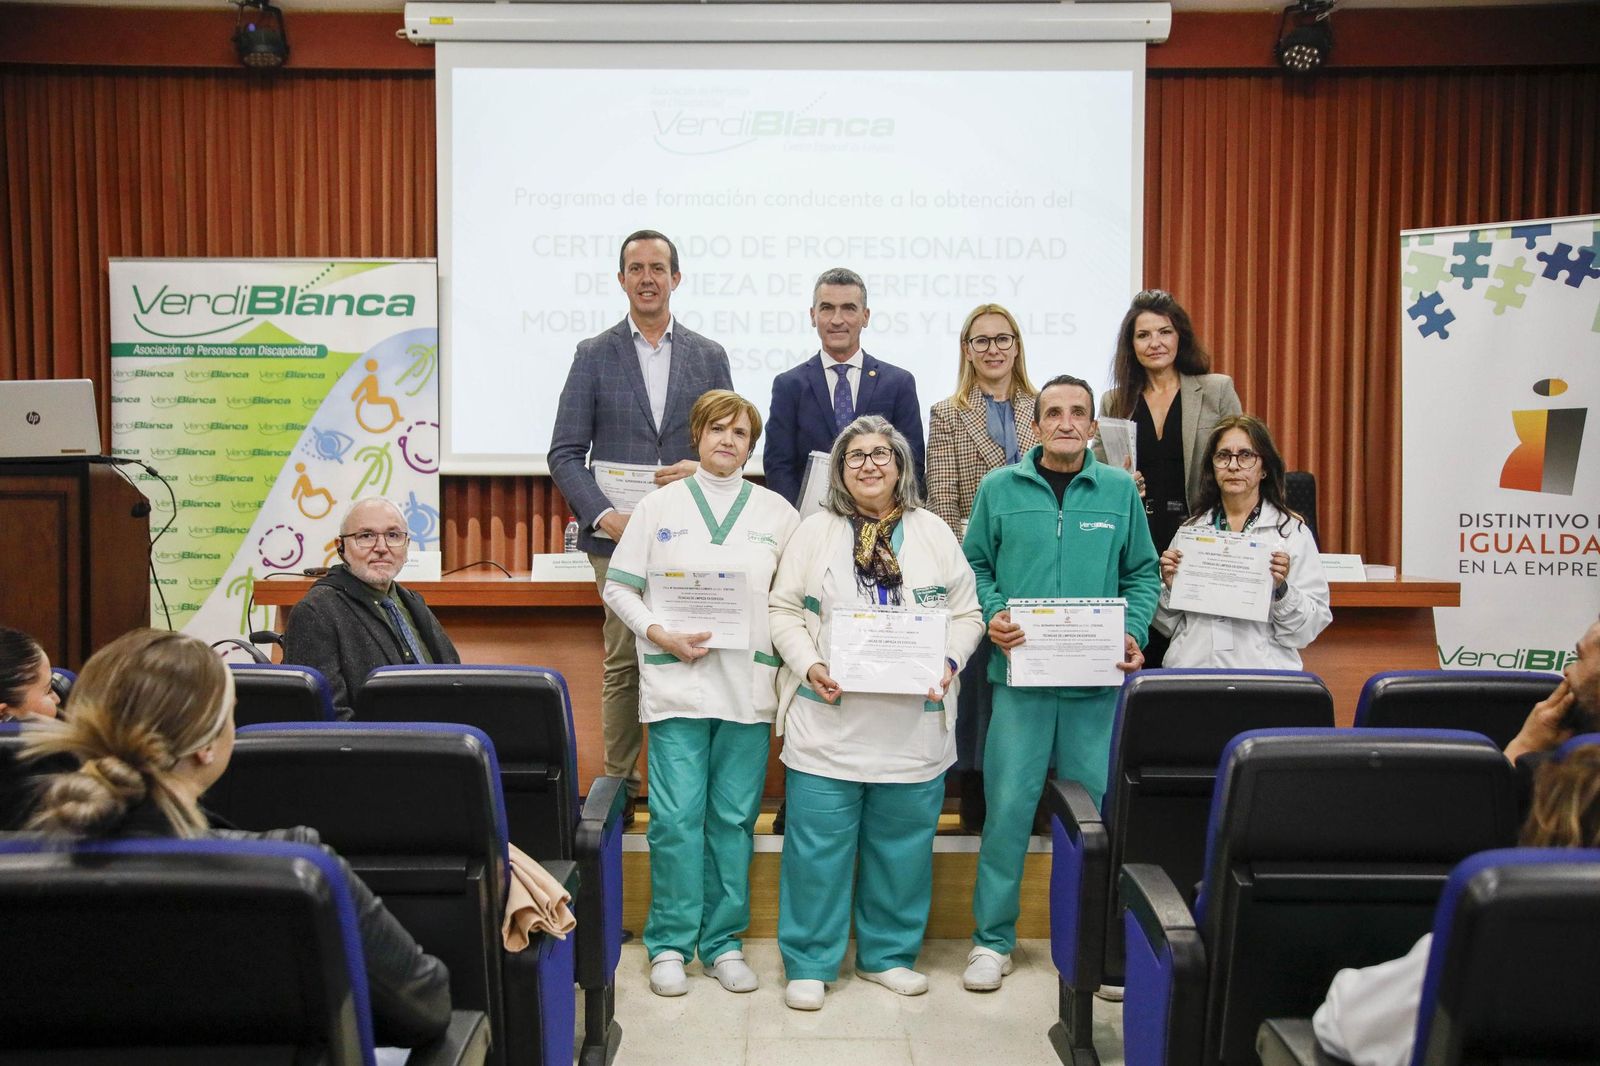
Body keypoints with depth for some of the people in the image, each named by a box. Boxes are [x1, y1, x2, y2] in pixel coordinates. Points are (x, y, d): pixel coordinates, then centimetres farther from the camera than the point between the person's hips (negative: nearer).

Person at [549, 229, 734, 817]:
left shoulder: (709, 356, 10)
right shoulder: (594, 355, 6)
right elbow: (565, 453, 1)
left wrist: (703, 468, -11)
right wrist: (604, 516, -12)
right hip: (618, 535, -1)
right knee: (622, 664, 2)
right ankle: (619, 784, 14)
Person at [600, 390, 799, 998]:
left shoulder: (776, 511, 10)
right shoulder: (661, 506, 7)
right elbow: (618, 586, 6)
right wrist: (658, 633, -8)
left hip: (749, 687, 1)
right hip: (676, 683, -1)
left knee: (734, 818, 7)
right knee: (676, 818, -2)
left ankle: (724, 941, 19)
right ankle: (671, 943, 12)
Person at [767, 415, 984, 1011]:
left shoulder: (935, 535, 9)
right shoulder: (815, 533, 5)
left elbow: (966, 614, 9)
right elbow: (784, 612, 4)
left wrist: (949, 660, -9)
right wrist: (809, 665, -11)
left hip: (914, 725, 2)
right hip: (829, 721, -1)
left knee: (902, 845, 10)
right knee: (819, 846, 2)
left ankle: (888, 954, 28)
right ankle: (809, 964, 16)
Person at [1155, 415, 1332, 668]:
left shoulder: (1293, 531, 3)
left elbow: (1309, 629, 1)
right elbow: (1168, 624, 16)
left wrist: (1282, 589, -13)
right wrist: (1169, 587, 0)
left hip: (1261, 669, -1)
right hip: (1191, 669, 2)